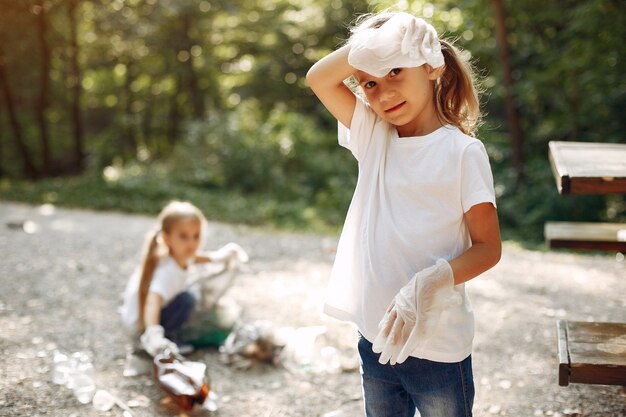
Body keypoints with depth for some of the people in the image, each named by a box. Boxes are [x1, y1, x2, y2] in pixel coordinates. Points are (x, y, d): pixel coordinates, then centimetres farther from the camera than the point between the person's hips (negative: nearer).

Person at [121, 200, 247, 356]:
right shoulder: (167, 271, -38)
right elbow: (152, 302, -51)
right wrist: (153, 335, -65)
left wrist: (214, 257, 11)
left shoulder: (178, 254, -12)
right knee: (186, 300, -25)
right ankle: (167, 336, -6)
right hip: (142, 318, -9)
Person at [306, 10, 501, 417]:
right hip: (376, 338, 5)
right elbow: (319, 78, -4)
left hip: (438, 347, -5)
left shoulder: (462, 151, -11)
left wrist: (430, 283, -27)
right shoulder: (373, 137, 4)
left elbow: (488, 247, -11)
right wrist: (363, 49, -21)